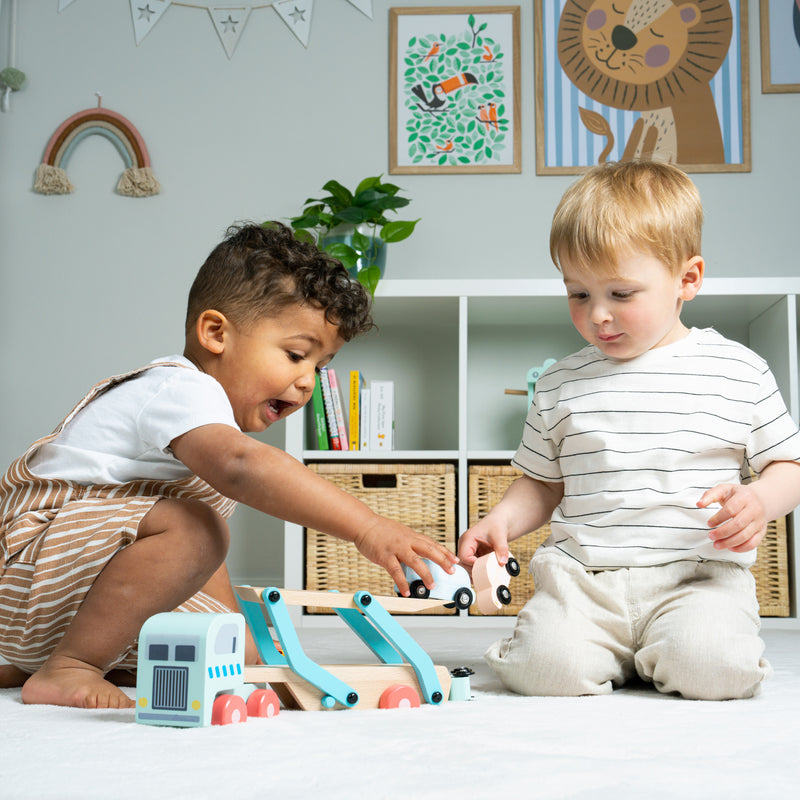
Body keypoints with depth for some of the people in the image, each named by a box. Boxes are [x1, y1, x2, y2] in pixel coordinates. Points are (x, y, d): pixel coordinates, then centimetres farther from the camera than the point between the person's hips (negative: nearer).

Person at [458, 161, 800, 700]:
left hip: (699, 575, -1)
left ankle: (655, 656, 5)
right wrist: (501, 521, 1)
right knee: (544, 666, -25)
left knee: (712, 668, -29)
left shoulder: (739, 372, 5)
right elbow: (544, 483, 20)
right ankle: (611, 654, 8)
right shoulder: (560, 385, 11)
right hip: (583, 577, 1)